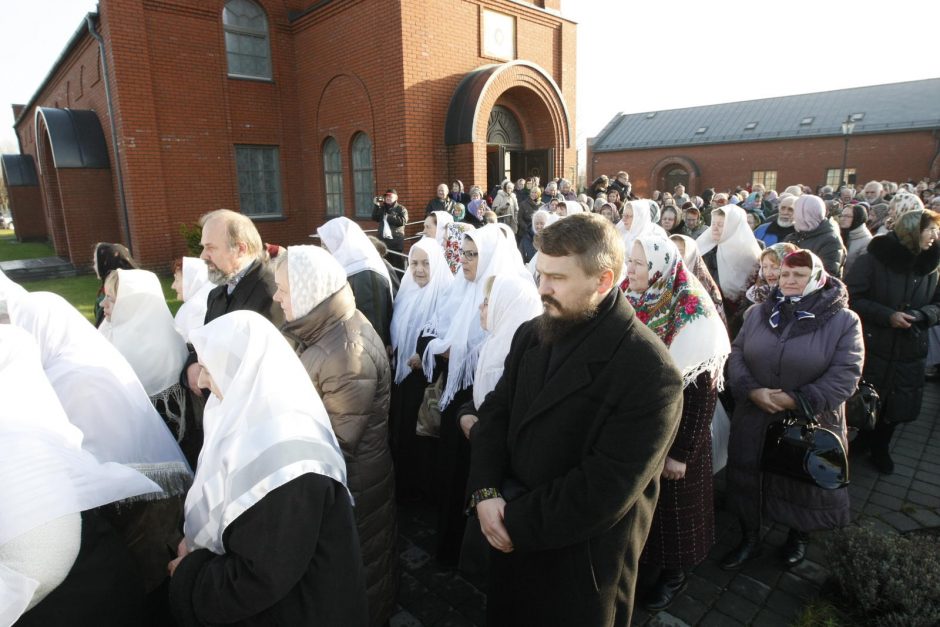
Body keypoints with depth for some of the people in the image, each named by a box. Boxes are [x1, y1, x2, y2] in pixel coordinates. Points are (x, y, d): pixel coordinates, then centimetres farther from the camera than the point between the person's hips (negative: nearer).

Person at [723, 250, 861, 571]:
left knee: (803, 484, 16)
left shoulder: (844, 321, -7)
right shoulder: (757, 313, 3)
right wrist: (752, 391, -16)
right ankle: (750, 539, 36)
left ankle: (799, 537, 46)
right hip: (754, 420, 3)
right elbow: (736, 354, 1)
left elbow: (845, 375, -13)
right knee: (747, 480, 13)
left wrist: (797, 400, -20)